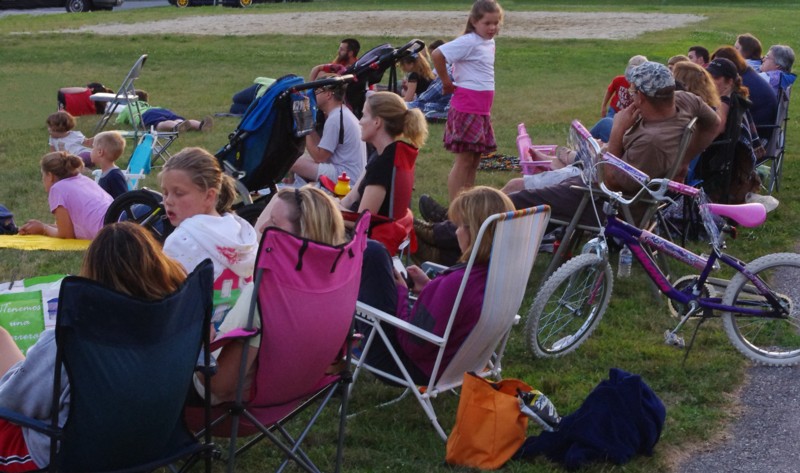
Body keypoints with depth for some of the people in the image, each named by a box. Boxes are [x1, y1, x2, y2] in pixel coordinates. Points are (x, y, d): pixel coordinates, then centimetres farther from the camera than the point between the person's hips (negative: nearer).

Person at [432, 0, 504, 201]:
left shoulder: (489, 43, 13)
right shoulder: (469, 41, -13)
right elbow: (437, 54, -22)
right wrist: (447, 83, -11)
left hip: (482, 109, 9)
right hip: (467, 107, -9)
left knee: (475, 158, 12)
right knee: (464, 159, -7)